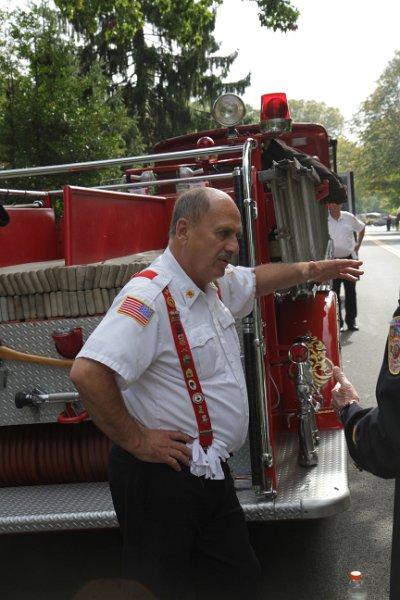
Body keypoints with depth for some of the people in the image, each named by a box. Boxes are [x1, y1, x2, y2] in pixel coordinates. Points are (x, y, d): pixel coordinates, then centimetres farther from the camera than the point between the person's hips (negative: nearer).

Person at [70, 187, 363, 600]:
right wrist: (136, 440, -25)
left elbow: (257, 279, 30)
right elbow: (87, 373, -35)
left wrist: (311, 270, 25)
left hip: (210, 471, 9)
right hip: (161, 478, -9)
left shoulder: (215, 283, 6)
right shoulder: (149, 296, -24)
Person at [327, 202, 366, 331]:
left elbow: (361, 228, 20)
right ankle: (337, 322, 11)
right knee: (335, 293, 3)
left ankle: (351, 321, 18)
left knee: (351, 292, 8)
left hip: (349, 259, 3)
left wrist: (358, 244, 13)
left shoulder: (349, 218, 1)